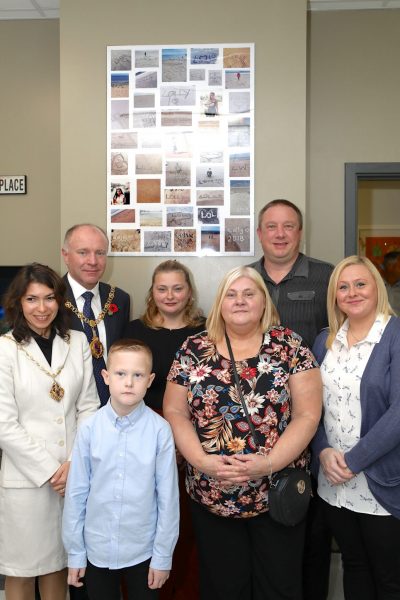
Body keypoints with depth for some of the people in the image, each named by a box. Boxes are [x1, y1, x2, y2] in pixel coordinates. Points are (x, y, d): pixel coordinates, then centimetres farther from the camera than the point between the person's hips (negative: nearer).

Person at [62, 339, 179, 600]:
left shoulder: (160, 430, -17)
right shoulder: (90, 428, -13)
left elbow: (168, 496, -9)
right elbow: (76, 492, -4)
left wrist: (163, 555, -3)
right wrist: (75, 552, 2)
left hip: (143, 551, -1)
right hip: (97, 549, 1)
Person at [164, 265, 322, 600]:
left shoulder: (289, 346, -3)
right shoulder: (194, 350, 1)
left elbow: (307, 414, -7)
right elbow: (175, 412, 2)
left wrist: (269, 463, -18)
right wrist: (201, 461, -13)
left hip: (278, 492, -1)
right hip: (211, 495, 1)